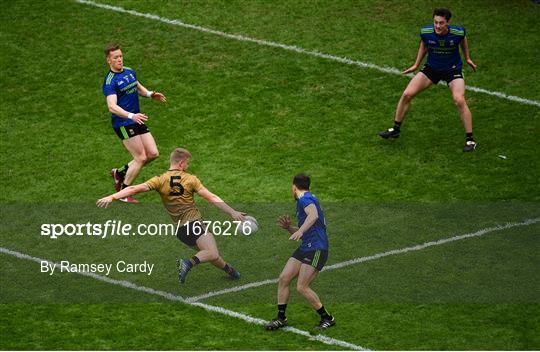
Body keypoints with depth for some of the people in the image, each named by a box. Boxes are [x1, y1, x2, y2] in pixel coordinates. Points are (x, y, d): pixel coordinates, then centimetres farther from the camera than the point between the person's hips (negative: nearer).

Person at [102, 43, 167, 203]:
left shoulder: (130, 72, 9)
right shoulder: (110, 81, -17)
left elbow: (138, 88, 28)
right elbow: (112, 106, -29)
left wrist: (150, 94, 7)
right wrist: (131, 116, -42)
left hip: (137, 121, 8)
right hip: (123, 124, -8)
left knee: (153, 153, 6)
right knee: (141, 157, -7)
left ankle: (120, 172, 23)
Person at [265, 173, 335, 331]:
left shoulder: (305, 199, -10)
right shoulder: (303, 201, 22)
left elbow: (313, 216, -32)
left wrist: (300, 231, -45)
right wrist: (289, 227, 13)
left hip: (316, 249, -10)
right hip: (305, 248, 10)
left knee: (302, 287, -13)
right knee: (283, 279, 3)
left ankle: (327, 318, 0)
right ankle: (281, 318, 11)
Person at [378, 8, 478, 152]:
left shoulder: (458, 32, -25)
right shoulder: (425, 32, -21)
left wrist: (467, 58, 13)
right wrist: (416, 65, 9)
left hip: (453, 69, -2)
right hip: (431, 68, 3)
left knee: (459, 100, -23)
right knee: (407, 94, -6)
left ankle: (470, 139, -9)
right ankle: (396, 129, 14)